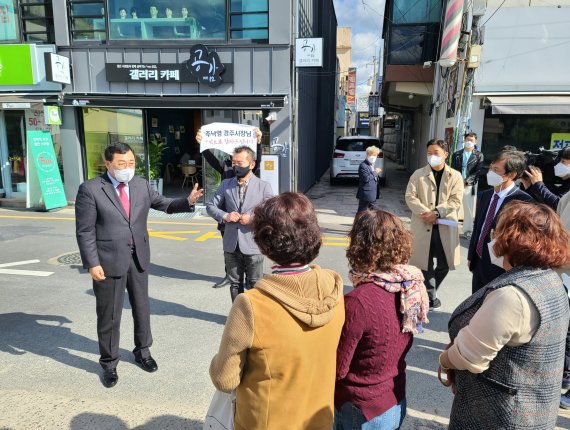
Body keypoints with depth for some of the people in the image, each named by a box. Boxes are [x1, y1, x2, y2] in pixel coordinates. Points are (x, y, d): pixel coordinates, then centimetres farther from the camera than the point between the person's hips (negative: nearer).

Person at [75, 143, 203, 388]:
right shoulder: (90, 190, -11)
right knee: (109, 315, 9)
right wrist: (92, 264, -15)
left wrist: (188, 201, -10)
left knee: (142, 309, 17)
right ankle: (109, 363, 30)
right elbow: (85, 231, -11)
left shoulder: (141, 185, 2)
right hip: (109, 261, -4)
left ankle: (142, 352, 39)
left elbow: (165, 205, 8)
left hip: (138, 258, 4)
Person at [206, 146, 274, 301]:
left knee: (255, 285, 8)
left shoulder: (264, 186, -4)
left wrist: (252, 219, -17)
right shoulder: (226, 184, 5)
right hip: (231, 245, 3)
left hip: (252, 245, -3)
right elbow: (211, 206, 8)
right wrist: (224, 216, -10)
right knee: (235, 283, 16)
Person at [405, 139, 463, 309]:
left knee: (444, 264, 8)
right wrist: (426, 213, -17)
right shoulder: (418, 174, 5)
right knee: (425, 263, 6)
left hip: (446, 226, 1)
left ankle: (429, 291, 32)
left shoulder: (455, 176, 5)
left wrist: (436, 212, -18)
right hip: (423, 225, -1)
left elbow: (456, 201, -4)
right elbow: (410, 196, -4)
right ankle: (430, 296, 24)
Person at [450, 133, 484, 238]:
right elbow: (453, 170, 6)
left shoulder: (479, 155, 7)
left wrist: (466, 182, -13)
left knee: (469, 209, 3)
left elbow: (478, 172, -1)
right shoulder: (456, 154, 11)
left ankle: (468, 231, 11)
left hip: (470, 185, -1)